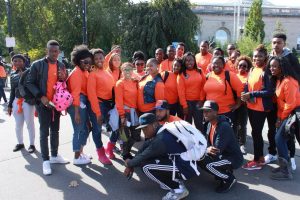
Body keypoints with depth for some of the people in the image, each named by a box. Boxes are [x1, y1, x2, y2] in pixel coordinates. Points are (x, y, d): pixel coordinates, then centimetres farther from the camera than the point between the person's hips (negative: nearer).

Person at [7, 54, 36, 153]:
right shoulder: (13, 75, 10)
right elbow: (12, 91, 15)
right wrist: (10, 105, 15)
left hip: (28, 101, -5)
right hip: (16, 101, 5)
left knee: (29, 124, 5)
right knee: (18, 125, 13)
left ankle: (32, 144, 17)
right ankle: (20, 143, 30)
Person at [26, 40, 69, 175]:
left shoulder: (61, 66, 7)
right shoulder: (37, 65, -6)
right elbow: (29, 83, -6)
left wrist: (63, 79, -10)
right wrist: (40, 96, -17)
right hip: (43, 103, -4)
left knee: (55, 131, 14)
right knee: (44, 132, 0)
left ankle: (54, 156, 27)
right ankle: (45, 160, 8)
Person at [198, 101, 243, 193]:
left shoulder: (224, 127, -27)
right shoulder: (209, 124, 1)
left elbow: (217, 150, -30)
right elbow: (208, 143, 4)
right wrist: (207, 149, -18)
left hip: (234, 159, -9)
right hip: (222, 155, 9)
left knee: (207, 164, -27)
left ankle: (230, 179, -1)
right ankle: (223, 173, 13)